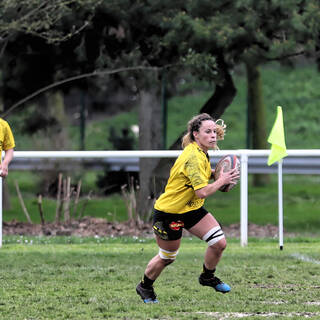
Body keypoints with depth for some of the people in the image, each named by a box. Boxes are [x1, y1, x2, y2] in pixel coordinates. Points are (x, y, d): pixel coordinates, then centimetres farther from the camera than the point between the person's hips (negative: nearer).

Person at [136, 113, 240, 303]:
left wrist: (213, 173, 8)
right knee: (167, 257, 8)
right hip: (169, 212, -8)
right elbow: (202, 192, -34)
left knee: (219, 243, -4)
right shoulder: (193, 157, -29)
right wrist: (222, 181, -21)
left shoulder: (201, 153, 1)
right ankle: (145, 287, 35)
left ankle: (208, 277, 24)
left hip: (192, 208, 8)